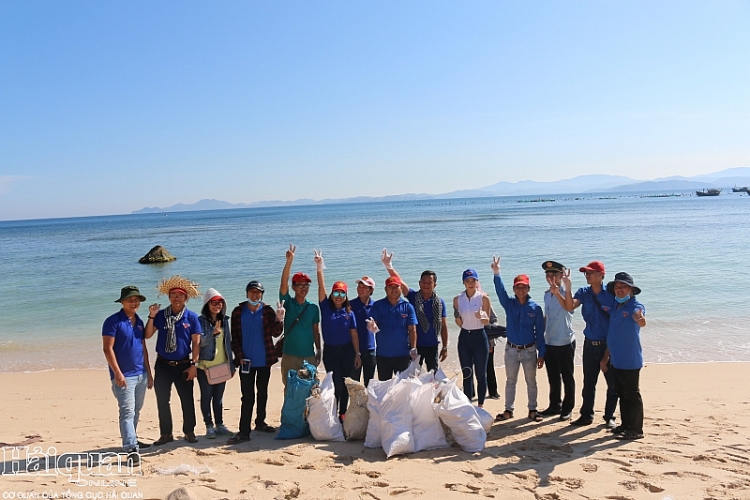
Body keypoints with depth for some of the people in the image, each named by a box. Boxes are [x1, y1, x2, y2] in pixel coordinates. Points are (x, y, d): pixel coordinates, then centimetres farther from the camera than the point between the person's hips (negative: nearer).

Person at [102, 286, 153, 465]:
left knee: (136, 411, 15)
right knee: (127, 412, -11)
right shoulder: (113, 321, -9)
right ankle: (131, 449, -13)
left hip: (141, 374, 7)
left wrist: (149, 373, 16)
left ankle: (130, 440, 29)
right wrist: (117, 373, -19)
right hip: (124, 376, -7)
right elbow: (108, 349, -13)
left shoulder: (139, 321, 12)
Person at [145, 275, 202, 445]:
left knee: (187, 400, 5)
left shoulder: (191, 317, -5)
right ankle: (166, 434, 21)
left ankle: (189, 431, 21)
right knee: (162, 401, 8)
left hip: (183, 365, -2)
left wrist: (194, 364, -7)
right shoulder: (161, 315, 0)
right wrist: (151, 317, -16)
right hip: (163, 365, 2)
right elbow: (148, 335, -4)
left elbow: (196, 342, -4)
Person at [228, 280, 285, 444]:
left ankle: (260, 422, 30)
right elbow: (234, 337, 0)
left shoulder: (268, 311, -1)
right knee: (247, 396, -3)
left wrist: (279, 320, -25)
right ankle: (244, 431, 0)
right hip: (246, 361, -2)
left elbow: (276, 333, -7)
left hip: (265, 360, 2)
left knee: (262, 393, 15)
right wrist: (239, 356, -9)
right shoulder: (238, 312, -1)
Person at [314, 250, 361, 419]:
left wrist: (357, 354, 0)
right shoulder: (326, 307, -1)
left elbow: (354, 334, 3)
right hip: (330, 351, -1)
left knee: (345, 384, 9)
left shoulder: (349, 313, 2)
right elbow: (321, 287, -11)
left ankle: (343, 413, 23)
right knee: (336, 384, -4)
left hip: (347, 351, 2)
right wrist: (319, 267, -20)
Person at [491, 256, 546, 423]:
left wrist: (541, 354, -4)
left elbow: (540, 333, -3)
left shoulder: (535, 308, -6)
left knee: (531, 382, 11)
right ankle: (508, 410, 22)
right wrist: (496, 273, -37)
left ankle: (532, 410, 24)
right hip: (511, 349, 1)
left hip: (529, 350, -1)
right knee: (510, 381, 12)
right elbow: (500, 290, -21)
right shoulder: (509, 304, -3)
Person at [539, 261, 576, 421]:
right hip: (549, 342, 7)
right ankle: (555, 405, 29)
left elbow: (568, 306, -38)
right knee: (553, 377, 16)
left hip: (565, 342, -7)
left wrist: (557, 292, -56)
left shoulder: (565, 292, -14)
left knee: (567, 377, 5)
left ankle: (568, 408, 16)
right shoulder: (547, 294, 9)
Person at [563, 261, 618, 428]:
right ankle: (586, 415, 22)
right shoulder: (584, 292, 2)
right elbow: (570, 307, -13)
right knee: (588, 382, 12)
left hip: (608, 344, -3)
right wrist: (568, 289, -25)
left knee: (612, 383, 6)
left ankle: (609, 416, 19)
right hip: (590, 344, 4)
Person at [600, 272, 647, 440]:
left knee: (632, 395, 0)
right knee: (622, 394, 17)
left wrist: (640, 320, -62)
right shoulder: (615, 306, 11)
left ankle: (636, 430, 10)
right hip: (615, 360, 8)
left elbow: (638, 316, -37)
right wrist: (606, 357, 18)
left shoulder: (635, 306, -11)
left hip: (630, 361, -8)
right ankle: (625, 425, 28)